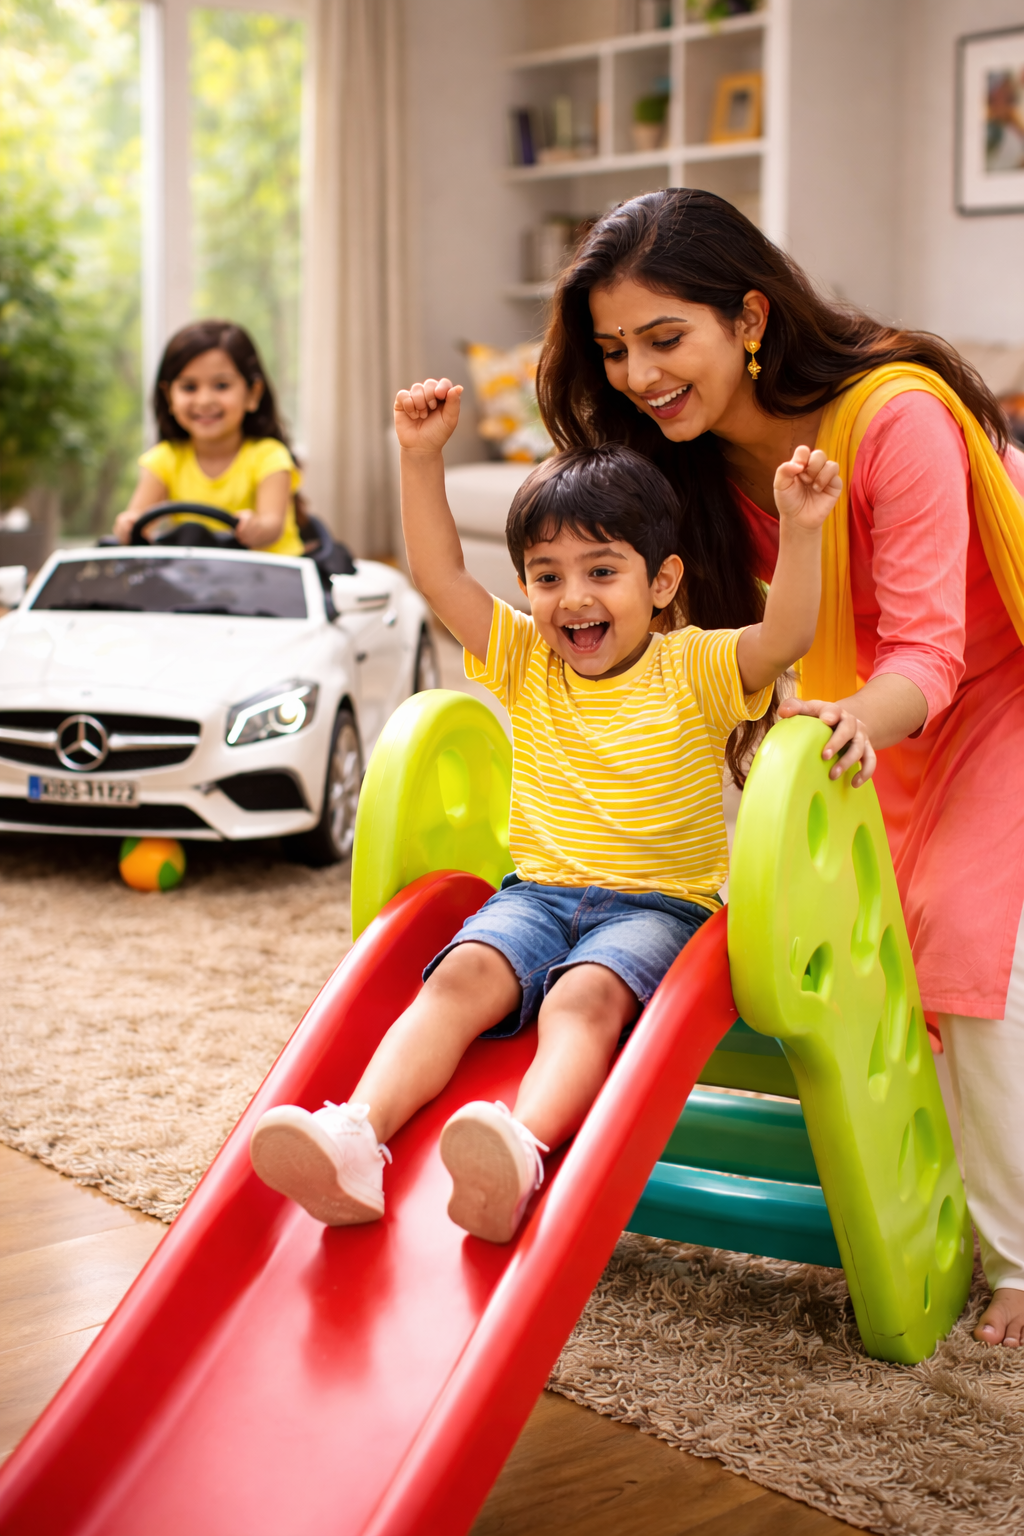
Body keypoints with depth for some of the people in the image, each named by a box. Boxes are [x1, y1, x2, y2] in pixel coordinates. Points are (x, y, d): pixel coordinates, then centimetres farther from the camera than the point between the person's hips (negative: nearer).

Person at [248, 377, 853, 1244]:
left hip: (658, 904, -3)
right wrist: (422, 458, -1)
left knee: (586, 995, -35)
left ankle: (522, 1152, -61)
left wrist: (800, 529, -29)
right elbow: (440, 576, 8)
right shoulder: (526, 662, 13)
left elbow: (786, 636, -15)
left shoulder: (693, 670, 2)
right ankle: (355, 1143, -45)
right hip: (537, 891, 4)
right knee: (462, 977, -27)